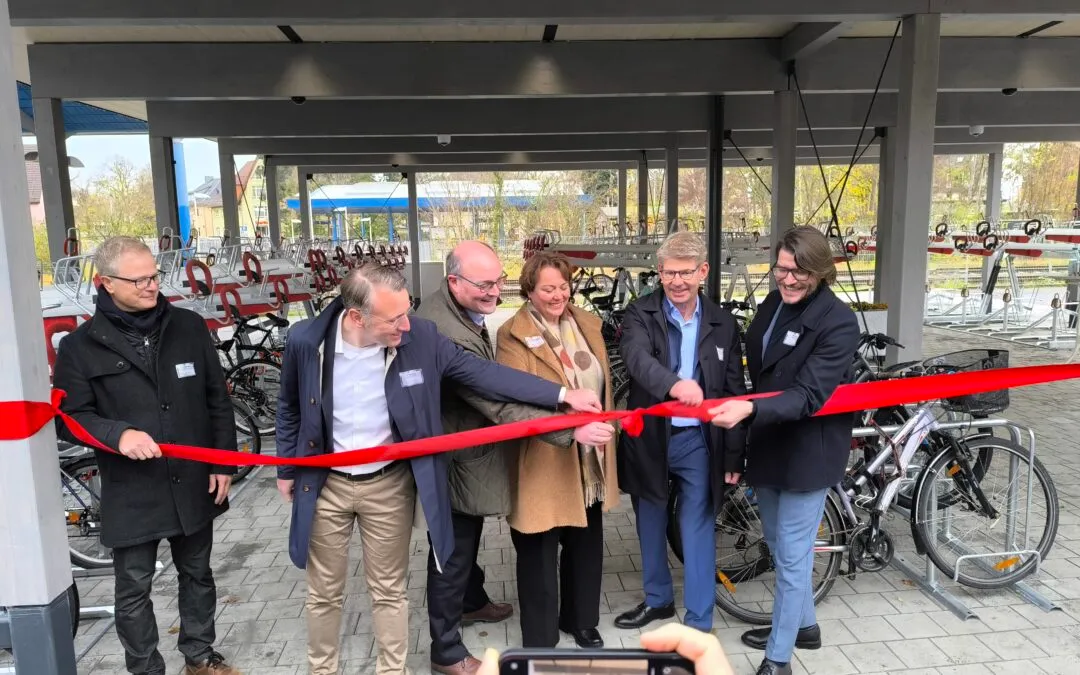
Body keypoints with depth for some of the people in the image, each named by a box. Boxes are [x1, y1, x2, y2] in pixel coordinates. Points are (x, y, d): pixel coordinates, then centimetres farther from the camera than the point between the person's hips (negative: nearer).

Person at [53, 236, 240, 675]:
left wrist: (224, 463, 1)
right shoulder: (81, 346, -7)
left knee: (197, 575, 19)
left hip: (194, 484, 3)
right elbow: (68, 417, -5)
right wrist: (117, 434, -25)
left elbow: (217, 400, 3)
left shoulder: (189, 327, 0)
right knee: (134, 591, 12)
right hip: (130, 494, -2)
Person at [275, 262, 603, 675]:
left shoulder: (420, 338, -18)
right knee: (324, 593, 18)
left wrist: (562, 394, -18)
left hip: (390, 485, 0)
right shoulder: (306, 341, -16)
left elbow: (482, 373, -14)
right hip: (326, 484, 1)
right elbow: (290, 408, 2)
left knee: (389, 592, 15)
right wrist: (286, 470, 8)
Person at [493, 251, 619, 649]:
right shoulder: (513, 336, -14)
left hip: (589, 463, 6)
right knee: (540, 558, 9)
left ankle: (581, 622, 44)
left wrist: (605, 432, 14)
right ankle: (540, 643, 29)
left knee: (586, 549, 21)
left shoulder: (588, 324, 6)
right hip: (543, 465, -6)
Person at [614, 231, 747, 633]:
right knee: (650, 526, 17)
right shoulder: (640, 315, -7)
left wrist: (734, 456, 2)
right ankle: (657, 599, 39)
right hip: (648, 438, 1)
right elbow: (637, 358, -29)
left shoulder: (723, 323, 0)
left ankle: (699, 622, 19)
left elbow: (734, 393, 3)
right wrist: (673, 384, -49)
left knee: (697, 531, 4)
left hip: (698, 441, 0)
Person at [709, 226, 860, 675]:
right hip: (769, 443, 8)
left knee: (791, 554, 2)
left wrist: (749, 409, -43)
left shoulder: (838, 322, -20)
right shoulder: (773, 304, 2)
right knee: (778, 545, 21)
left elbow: (808, 395, -28)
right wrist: (743, 415, 10)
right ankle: (802, 624, 43)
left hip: (809, 450, -8)